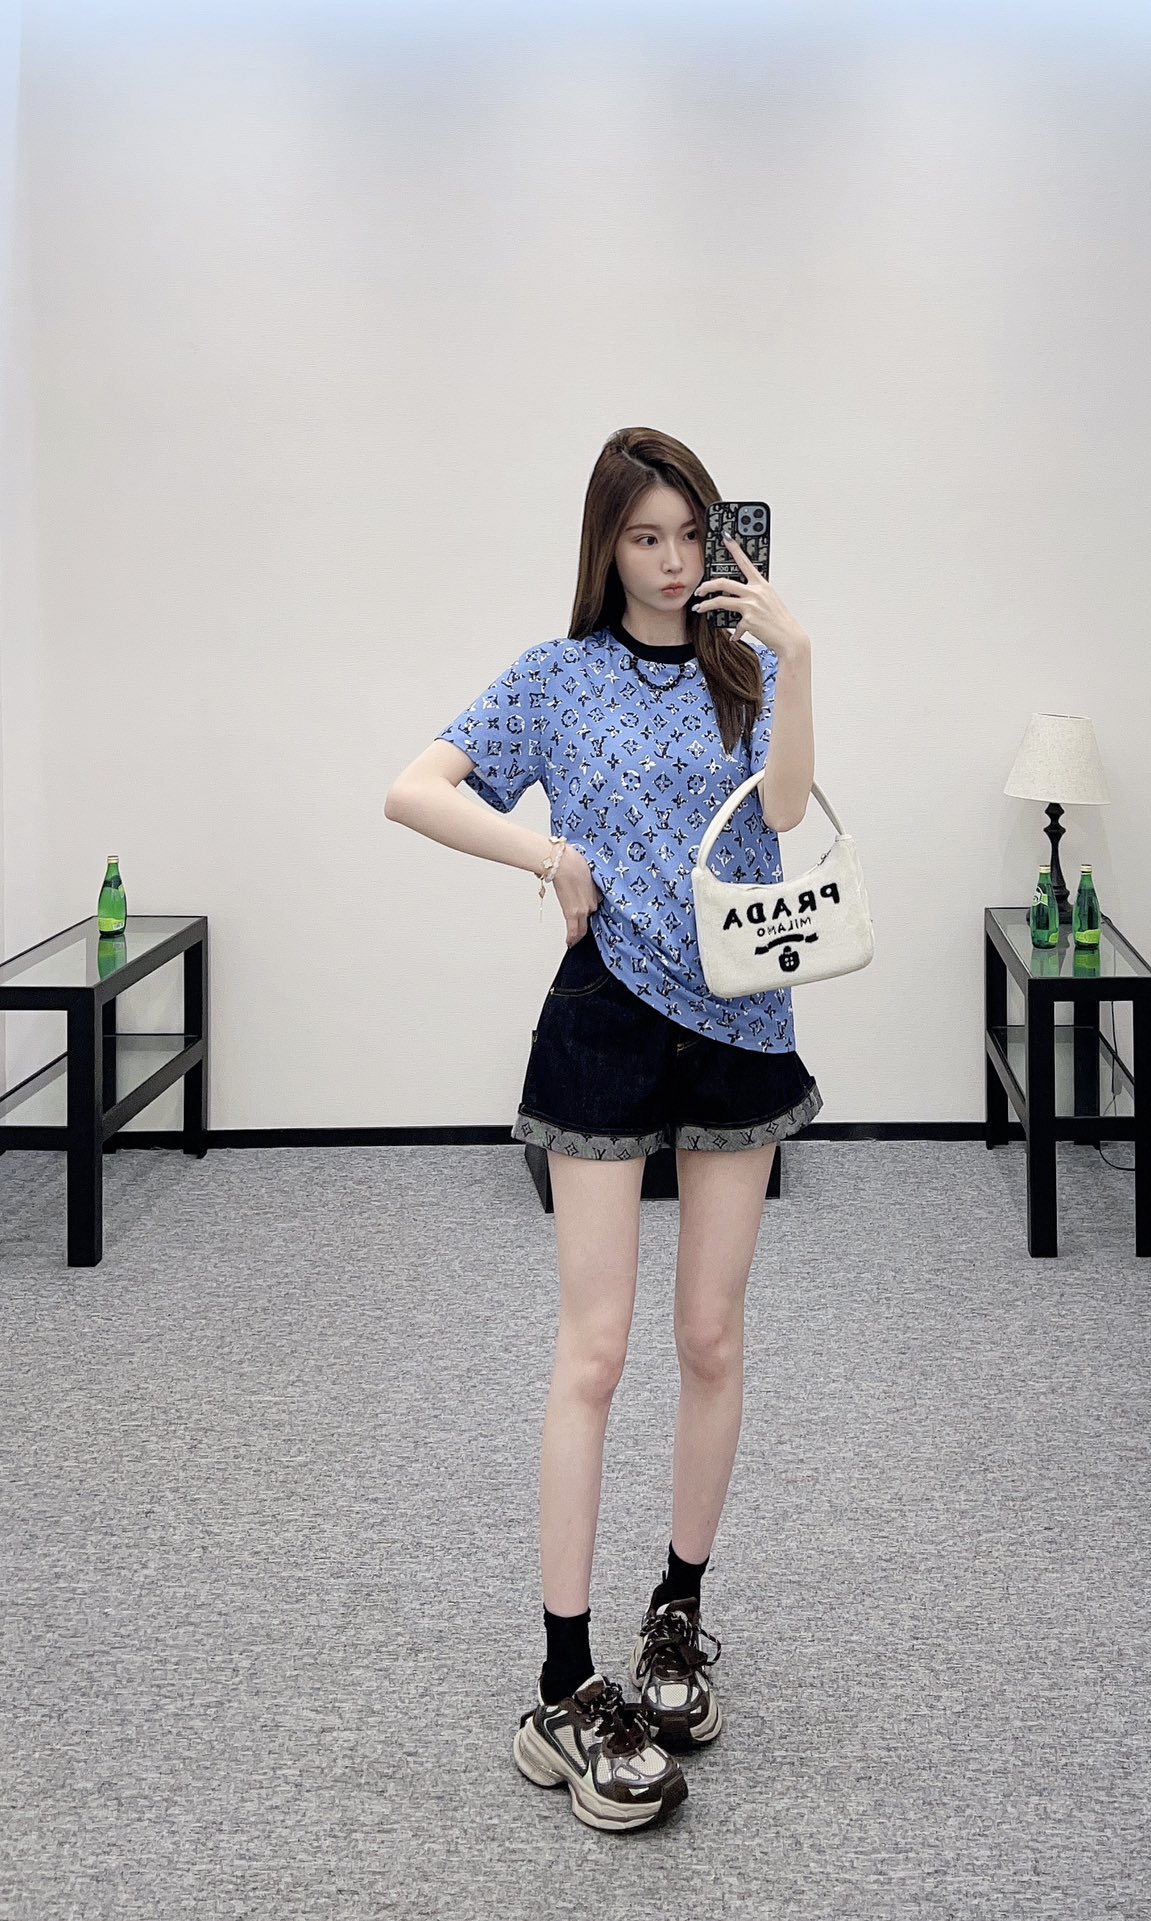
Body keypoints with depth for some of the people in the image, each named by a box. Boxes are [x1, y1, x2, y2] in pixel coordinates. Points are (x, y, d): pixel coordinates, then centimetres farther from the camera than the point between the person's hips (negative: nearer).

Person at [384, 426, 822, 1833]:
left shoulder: (750, 669, 7)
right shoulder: (559, 678, 2)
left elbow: (783, 806, -10)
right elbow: (411, 791, -4)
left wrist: (794, 654, -22)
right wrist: (552, 858, -11)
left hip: (740, 1023, 3)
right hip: (610, 1022, -2)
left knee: (713, 1340, 9)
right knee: (596, 1349, -4)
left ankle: (678, 1616, 26)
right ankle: (565, 1691, 1)